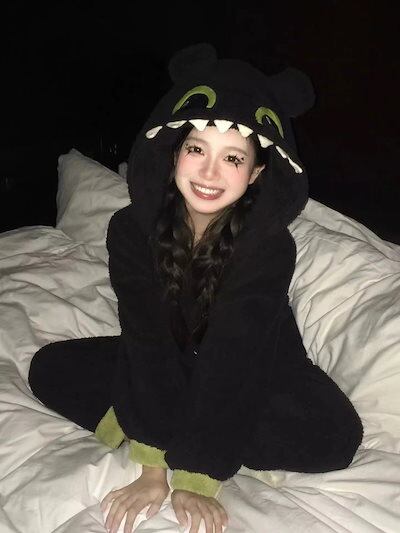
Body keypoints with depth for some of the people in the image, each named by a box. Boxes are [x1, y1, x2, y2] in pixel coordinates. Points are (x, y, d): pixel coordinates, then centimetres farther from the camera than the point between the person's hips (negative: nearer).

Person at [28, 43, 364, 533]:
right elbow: (149, 342, -28)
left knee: (336, 436, -28)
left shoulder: (271, 247, -29)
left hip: (258, 371, -1)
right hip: (171, 362, 2)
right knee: (50, 369, -12)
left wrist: (196, 481, -36)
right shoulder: (131, 228, -23)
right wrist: (153, 468, -33)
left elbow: (229, 360, -33)